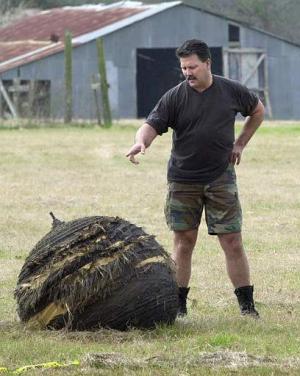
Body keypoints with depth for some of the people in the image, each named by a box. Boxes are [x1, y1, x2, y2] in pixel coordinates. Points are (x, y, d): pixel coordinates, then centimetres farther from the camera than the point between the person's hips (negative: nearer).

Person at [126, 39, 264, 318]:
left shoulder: (231, 91, 0)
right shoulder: (175, 97, -4)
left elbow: (257, 111, 19)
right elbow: (152, 125, -12)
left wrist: (240, 144, 11)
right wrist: (141, 141, -35)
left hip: (221, 179, 0)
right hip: (183, 180, 0)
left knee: (232, 242, -2)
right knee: (184, 242, 3)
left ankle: (247, 305, 4)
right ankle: (178, 305, 10)